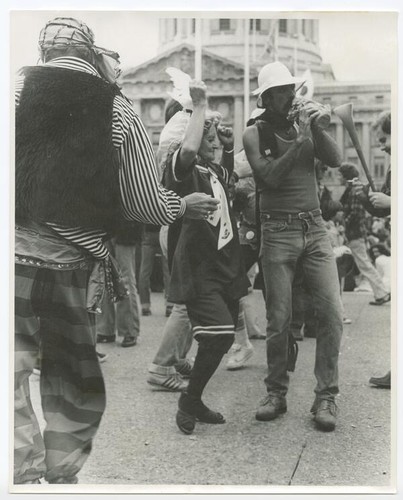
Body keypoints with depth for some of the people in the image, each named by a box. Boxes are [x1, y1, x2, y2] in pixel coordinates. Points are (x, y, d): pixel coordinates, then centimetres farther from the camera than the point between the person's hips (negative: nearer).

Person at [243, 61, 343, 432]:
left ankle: (326, 397, 2)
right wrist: (299, 140, -17)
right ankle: (276, 393, 17)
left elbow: (335, 161, 0)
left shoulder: (306, 124, 10)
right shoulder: (255, 134, 1)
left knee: (332, 311, -8)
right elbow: (270, 176, -12)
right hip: (278, 231, -2)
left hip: (315, 228, 3)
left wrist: (319, 129, -14)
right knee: (279, 319, 1)